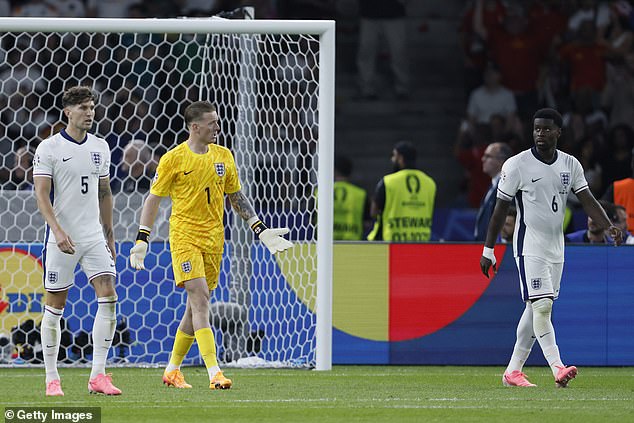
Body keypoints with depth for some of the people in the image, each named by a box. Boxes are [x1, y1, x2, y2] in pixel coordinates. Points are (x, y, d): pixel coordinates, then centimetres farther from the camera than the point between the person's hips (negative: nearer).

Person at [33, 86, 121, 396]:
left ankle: (98, 376, -8)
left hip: (94, 236, 4)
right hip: (61, 239, -4)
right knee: (55, 306, 1)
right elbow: (41, 194, -12)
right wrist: (58, 230, -25)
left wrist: (109, 234, 19)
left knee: (108, 297, -10)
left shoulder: (100, 147, 10)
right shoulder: (49, 148, -6)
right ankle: (51, 379, 11)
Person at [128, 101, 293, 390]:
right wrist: (142, 240, -9)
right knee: (199, 298, -17)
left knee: (196, 305, 8)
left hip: (214, 237, 5)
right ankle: (214, 373, -23)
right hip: (184, 235, -5)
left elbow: (236, 197, 18)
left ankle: (173, 370, 22)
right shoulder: (174, 159, -6)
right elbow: (153, 198, -1)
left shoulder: (223, 156, 9)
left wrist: (261, 231, 12)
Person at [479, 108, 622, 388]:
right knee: (542, 305, -17)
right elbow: (500, 209, -4)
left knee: (536, 308, 7)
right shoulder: (517, 165, -8)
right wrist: (488, 250, -4)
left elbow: (588, 200, 0)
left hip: (556, 247, 6)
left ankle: (513, 371, 14)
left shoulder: (570, 165, 6)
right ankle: (557, 368, -24)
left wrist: (609, 226, -18)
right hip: (529, 246, -6)